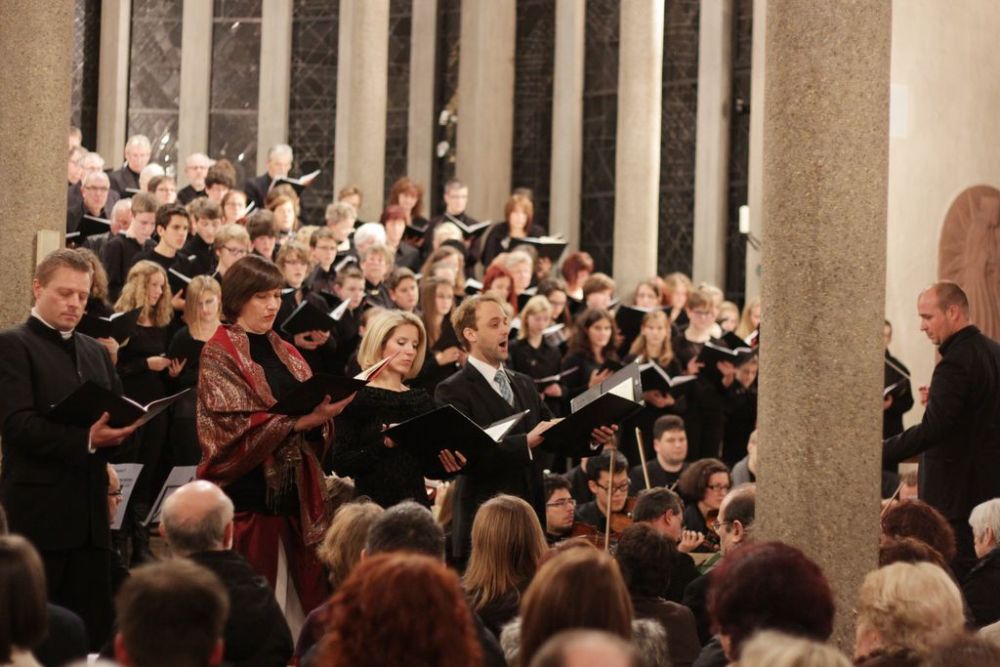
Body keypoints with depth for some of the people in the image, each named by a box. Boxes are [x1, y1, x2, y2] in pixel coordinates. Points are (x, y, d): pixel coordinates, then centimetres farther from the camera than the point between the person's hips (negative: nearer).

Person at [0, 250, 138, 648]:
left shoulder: (95, 351, 20)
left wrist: (115, 433, -8)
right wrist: (84, 440, -25)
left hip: (90, 511, 7)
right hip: (40, 513, -7)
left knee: (94, 630, 6)